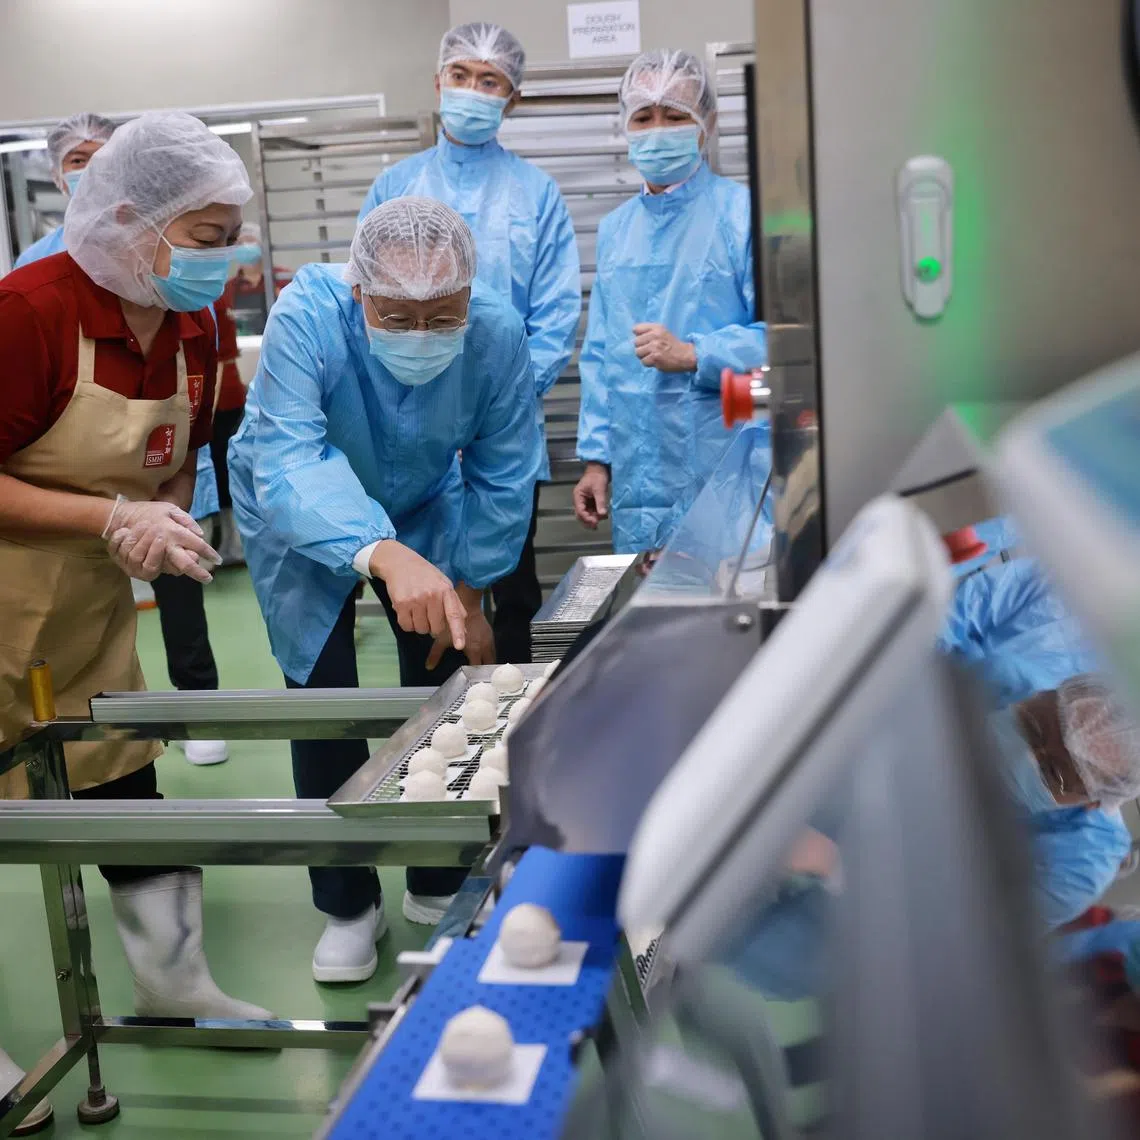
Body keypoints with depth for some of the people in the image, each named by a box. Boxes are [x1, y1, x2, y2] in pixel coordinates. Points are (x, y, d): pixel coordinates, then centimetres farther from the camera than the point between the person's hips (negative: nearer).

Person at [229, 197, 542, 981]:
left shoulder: (499, 334, -28)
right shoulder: (307, 319, -37)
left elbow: (502, 481, -16)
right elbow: (288, 463, -48)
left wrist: (468, 594, -12)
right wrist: (384, 557, -64)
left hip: (425, 507, 2)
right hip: (306, 518, -2)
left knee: (444, 688, 3)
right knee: (322, 698, -4)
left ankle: (440, 885, 23)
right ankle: (348, 905, 15)